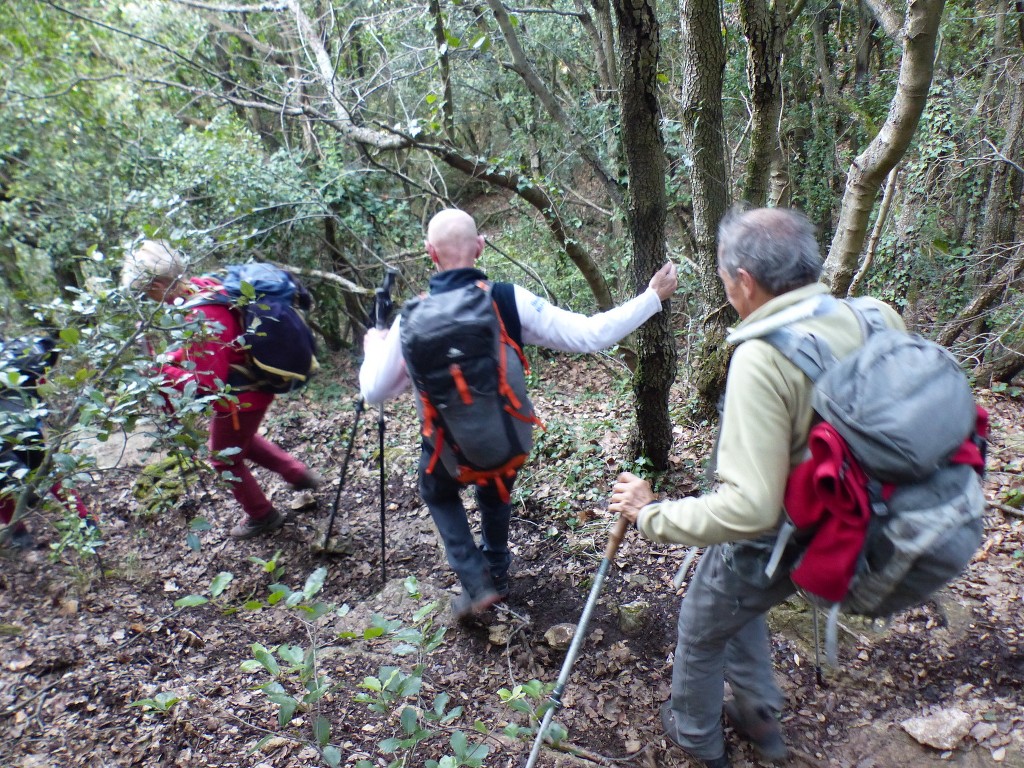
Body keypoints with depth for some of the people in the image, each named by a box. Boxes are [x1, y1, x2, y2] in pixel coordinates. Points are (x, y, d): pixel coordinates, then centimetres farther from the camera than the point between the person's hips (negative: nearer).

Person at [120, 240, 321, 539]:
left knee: (225, 458, 15)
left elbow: (209, 383, -30)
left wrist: (162, 371, -21)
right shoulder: (205, 287, -7)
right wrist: (172, 357, 0)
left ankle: (262, 516, 36)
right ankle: (298, 472, 40)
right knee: (242, 439, 33)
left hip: (240, 399, -9)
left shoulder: (201, 318, -34)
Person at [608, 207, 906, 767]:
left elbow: (749, 507, -37)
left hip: (770, 542, -7)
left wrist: (650, 514, -25)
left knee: (701, 631, 22)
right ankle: (759, 718, 49)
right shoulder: (875, 320, -11)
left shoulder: (760, 358, -34)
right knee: (738, 604, 33)